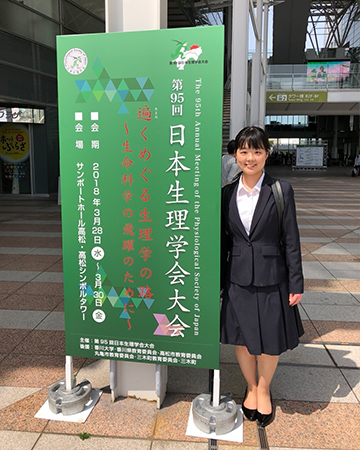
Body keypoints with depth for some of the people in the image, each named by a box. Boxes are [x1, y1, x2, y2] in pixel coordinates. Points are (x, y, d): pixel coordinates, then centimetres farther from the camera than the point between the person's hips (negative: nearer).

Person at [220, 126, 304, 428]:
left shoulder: (281, 190, -7)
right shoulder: (227, 193, 0)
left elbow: (291, 240, -5)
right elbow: (223, 240, 5)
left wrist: (296, 283, -5)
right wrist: (218, 281, 7)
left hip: (271, 278, -2)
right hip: (238, 278, 2)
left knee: (270, 340, 13)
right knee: (242, 338, 15)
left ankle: (264, 389, 40)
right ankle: (251, 387, 42)